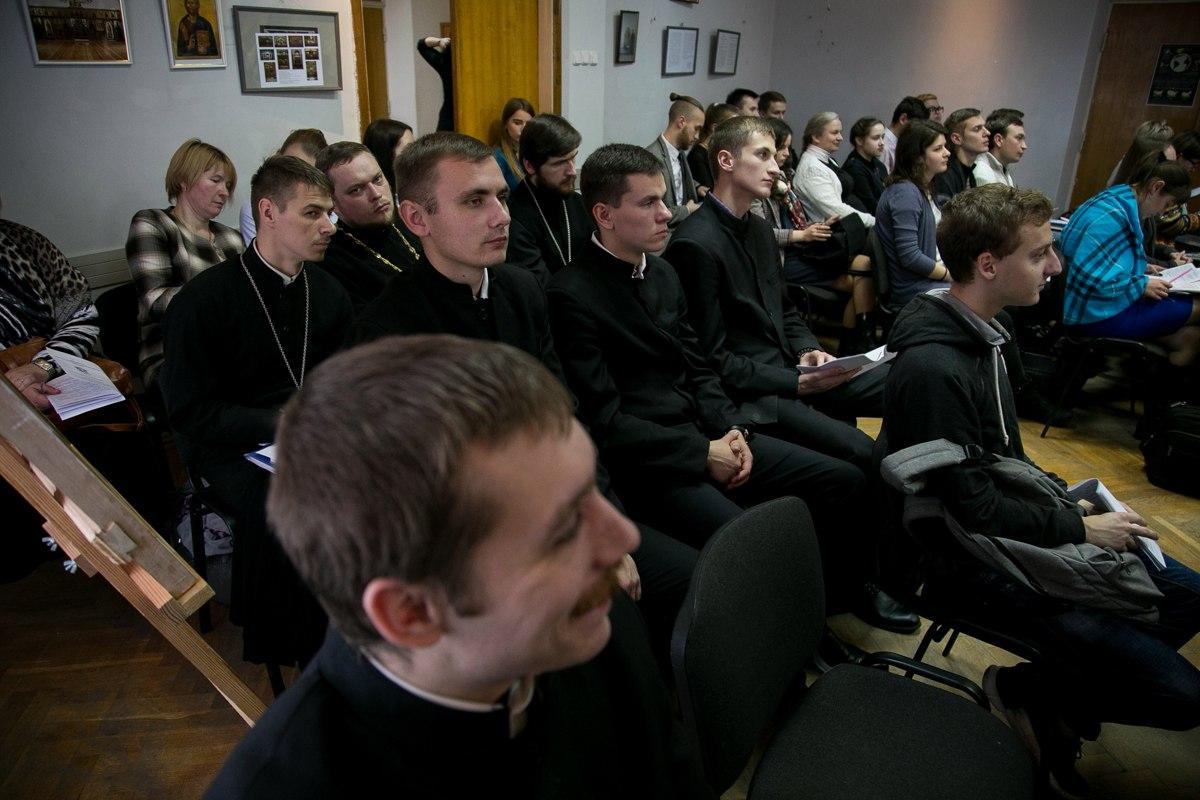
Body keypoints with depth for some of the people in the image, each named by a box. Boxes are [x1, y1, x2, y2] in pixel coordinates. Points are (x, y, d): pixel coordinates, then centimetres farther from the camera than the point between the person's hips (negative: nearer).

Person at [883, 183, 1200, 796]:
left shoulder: (980, 332, 4)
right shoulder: (932, 367, -28)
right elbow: (974, 511, -24)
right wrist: (1080, 528, -12)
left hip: (1018, 527, 10)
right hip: (977, 565, -10)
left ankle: (1050, 701, 14)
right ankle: (1028, 692, 12)